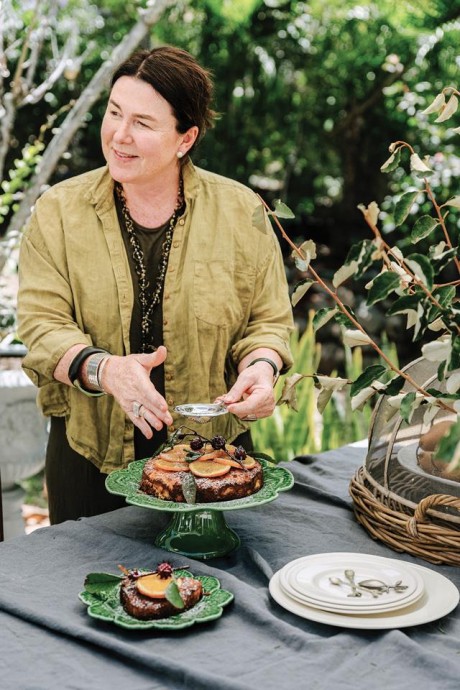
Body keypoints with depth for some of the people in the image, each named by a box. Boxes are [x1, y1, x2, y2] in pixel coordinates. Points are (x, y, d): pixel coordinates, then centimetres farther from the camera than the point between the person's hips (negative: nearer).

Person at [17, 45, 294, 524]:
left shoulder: (240, 211, -2)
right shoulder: (58, 212, -3)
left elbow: (268, 320, 3)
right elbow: (42, 325, -9)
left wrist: (260, 366, -19)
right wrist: (104, 369, -28)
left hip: (213, 451, 0)